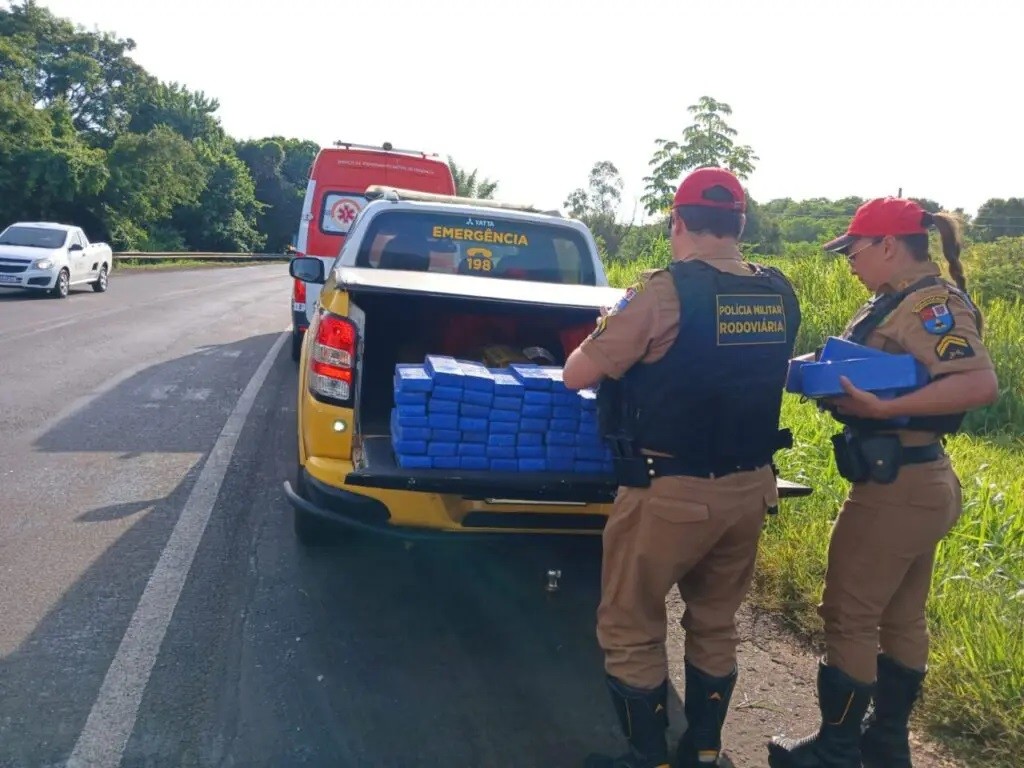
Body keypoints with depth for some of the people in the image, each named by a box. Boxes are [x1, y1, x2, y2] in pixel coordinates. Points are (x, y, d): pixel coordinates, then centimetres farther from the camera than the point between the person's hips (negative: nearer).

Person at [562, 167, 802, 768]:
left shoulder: (668, 291, -17)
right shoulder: (781, 295, 2)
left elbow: (576, 376, -11)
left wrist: (606, 337, 10)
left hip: (672, 493, -6)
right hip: (750, 487, 7)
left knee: (631, 632, 11)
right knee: (716, 626, 22)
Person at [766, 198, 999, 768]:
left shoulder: (931, 303, -19)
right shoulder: (907, 300, 11)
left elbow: (980, 385, -30)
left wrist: (881, 409, -32)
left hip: (897, 487, -10)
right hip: (918, 482, 10)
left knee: (849, 617, 2)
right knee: (900, 619, 19)